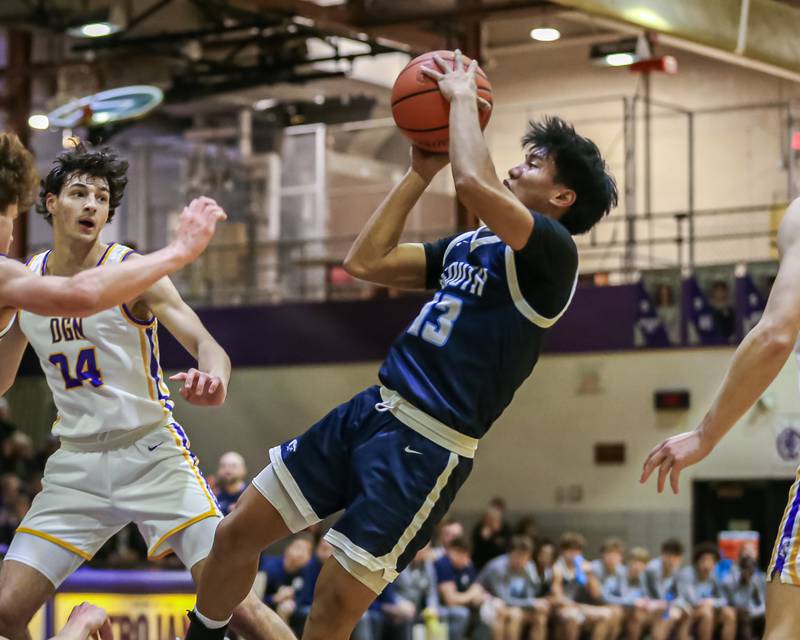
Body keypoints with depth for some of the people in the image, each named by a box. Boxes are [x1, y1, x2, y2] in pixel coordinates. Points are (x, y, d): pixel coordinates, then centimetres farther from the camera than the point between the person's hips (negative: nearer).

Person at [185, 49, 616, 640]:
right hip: (372, 411, 8)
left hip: (428, 446, -8)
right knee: (237, 533, 8)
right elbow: (365, 263, 16)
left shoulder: (553, 253, -10)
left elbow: (473, 182, -26)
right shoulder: (467, 247, 18)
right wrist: (421, 172, 14)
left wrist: (462, 97, -9)